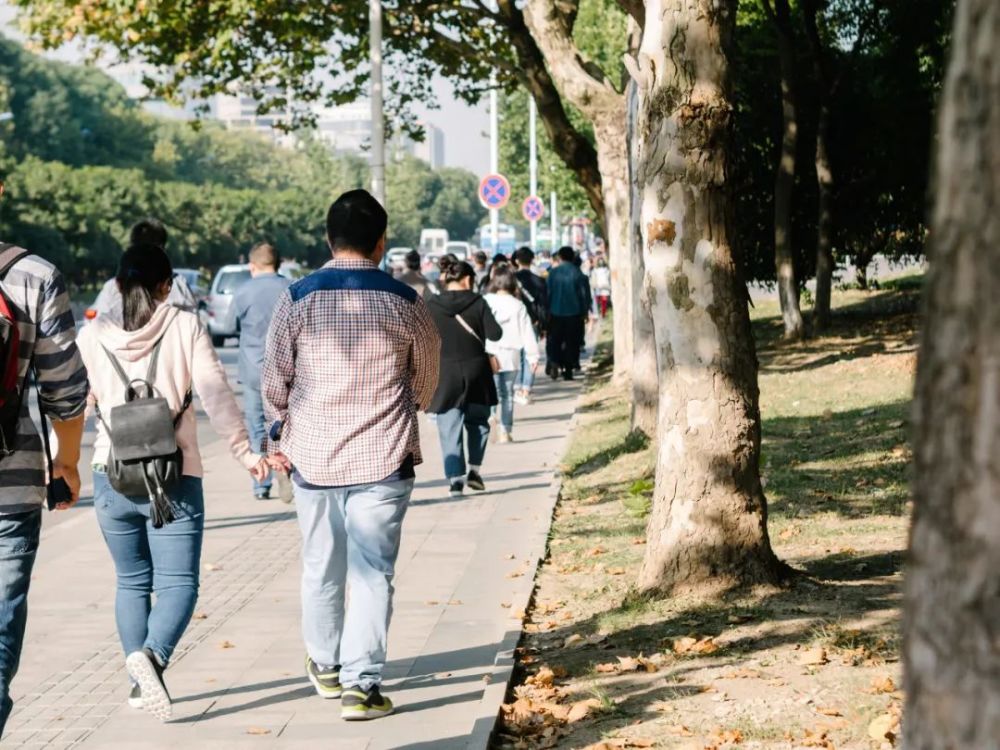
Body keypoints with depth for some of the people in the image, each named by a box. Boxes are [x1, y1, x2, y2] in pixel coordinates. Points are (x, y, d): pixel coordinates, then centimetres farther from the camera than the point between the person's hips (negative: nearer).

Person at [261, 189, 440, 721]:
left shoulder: (298, 299, -4)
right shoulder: (404, 303, -4)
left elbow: (275, 378, 3)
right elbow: (426, 380, 11)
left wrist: (278, 436, 19)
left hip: (312, 456, 2)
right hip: (383, 458, -2)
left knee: (321, 567, 16)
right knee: (372, 572, 0)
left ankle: (325, 665, 33)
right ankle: (361, 683, -8)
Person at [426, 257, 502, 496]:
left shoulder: (432, 306, -3)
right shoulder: (478, 303, -5)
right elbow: (495, 334, -8)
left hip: (444, 375, 0)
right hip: (476, 373, 0)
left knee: (450, 430, 1)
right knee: (477, 422, 18)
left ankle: (455, 479, -7)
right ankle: (474, 470, 8)